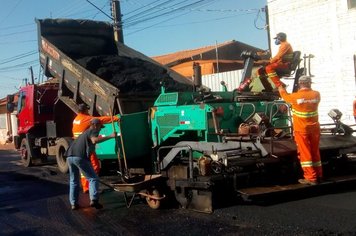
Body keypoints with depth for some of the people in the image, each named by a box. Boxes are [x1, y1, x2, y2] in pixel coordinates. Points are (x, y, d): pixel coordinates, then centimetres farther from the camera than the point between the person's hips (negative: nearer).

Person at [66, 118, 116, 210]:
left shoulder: (86, 132, 31)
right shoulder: (93, 131, 4)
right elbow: (94, 140, -19)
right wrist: (110, 136, -20)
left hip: (70, 156, 8)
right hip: (80, 157, -8)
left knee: (74, 181, 18)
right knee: (93, 178, 1)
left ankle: (73, 203, 16)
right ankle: (94, 200, -12)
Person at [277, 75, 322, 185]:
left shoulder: (295, 96, -12)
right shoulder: (316, 94, -5)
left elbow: (284, 95, 9)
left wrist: (280, 88, 29)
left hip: (301, 129, -4)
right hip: (314, 128, 4)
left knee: (305, 153, 0)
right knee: (315, 152, 15)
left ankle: (311, 178, -2)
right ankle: (318, 175, 23)